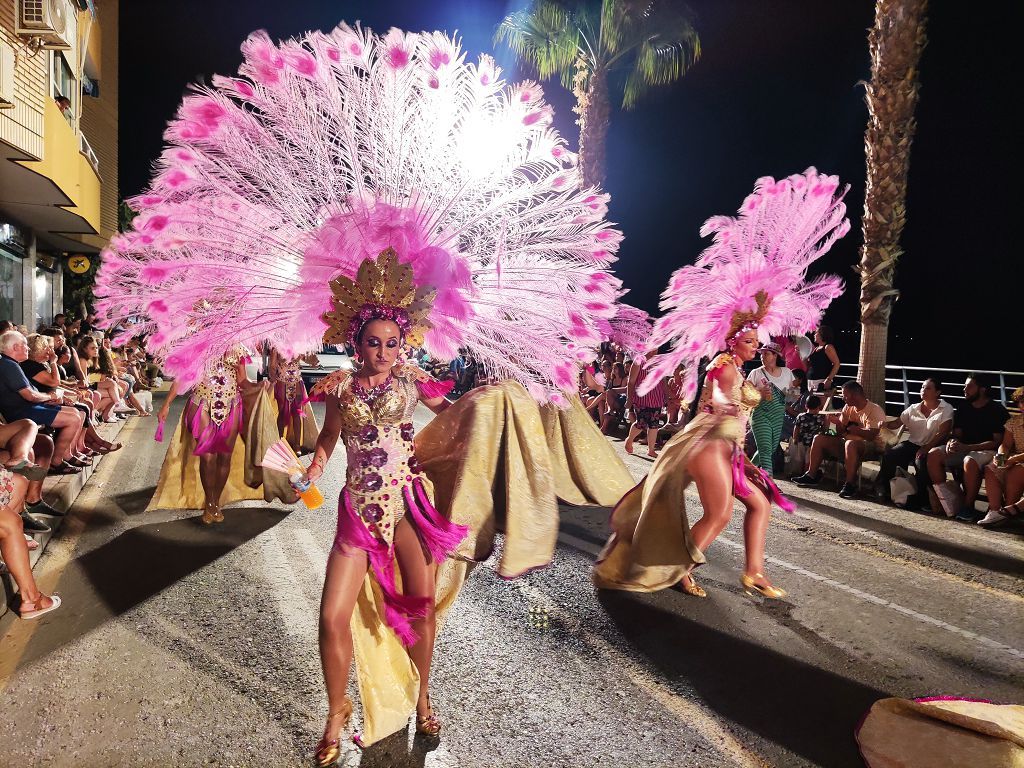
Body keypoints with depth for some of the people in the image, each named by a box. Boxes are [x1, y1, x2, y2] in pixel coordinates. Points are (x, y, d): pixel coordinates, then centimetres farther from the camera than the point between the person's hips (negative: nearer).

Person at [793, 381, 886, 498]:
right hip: (846, 443, 8)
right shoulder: (848, 408, 11)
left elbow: (870, 435, -25)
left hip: (871, 447, -8)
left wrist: (850, 428, -15)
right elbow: (840, 432, 8)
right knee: (819, 439, -2)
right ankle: (811, 475, 0)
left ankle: (850, 484, -35)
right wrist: (837, 421, -12)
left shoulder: (875, 410, -12)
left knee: (850, 443, -40)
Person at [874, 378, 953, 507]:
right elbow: (897, 423, 9)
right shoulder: (913, 408, 12)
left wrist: (926, 448, -23)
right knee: (889, 455, -21)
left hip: (932, 447, -4)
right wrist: (885, 424, -15)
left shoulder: (946, 409, -2)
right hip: (912, 443, 5)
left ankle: (919, 498, -20)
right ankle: (882, 488, -4)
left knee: (921, 460, -36)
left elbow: (943, 433, -12)